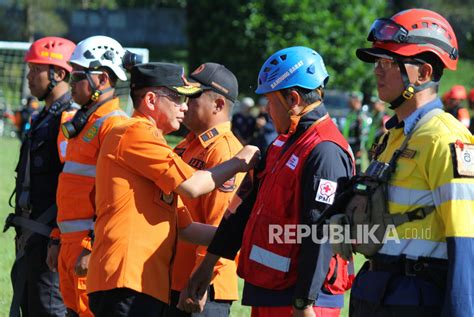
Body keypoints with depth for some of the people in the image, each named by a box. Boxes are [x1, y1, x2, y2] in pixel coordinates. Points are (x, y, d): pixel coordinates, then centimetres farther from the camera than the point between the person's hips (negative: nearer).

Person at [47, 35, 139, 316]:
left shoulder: (114, 125, -13)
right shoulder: (84, 123, 19)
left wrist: (94, 249, -23)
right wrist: (58, 240, 22)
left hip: (92, 245, -10)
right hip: (73, 244, 10)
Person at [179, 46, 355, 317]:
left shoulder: (325, 152, -18)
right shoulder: (286, 142, 16)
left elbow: (321, 236, -23)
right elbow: (247, 207, 21)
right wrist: (208, 264, 22)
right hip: (267, 294, 10)